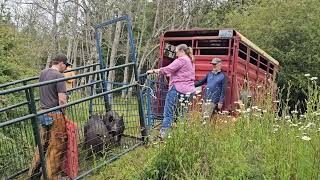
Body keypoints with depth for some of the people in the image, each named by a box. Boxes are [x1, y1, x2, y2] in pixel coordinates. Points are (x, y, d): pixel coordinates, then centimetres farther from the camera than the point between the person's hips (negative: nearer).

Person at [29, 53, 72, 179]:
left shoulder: (42, 73, 8)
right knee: (56, 147, 5)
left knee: (43, 143, 21)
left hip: (43, 113, 8)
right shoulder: (59, 76, -16)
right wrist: (63, 113, -4)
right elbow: (62, 100, -20)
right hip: (55, 116, -8)